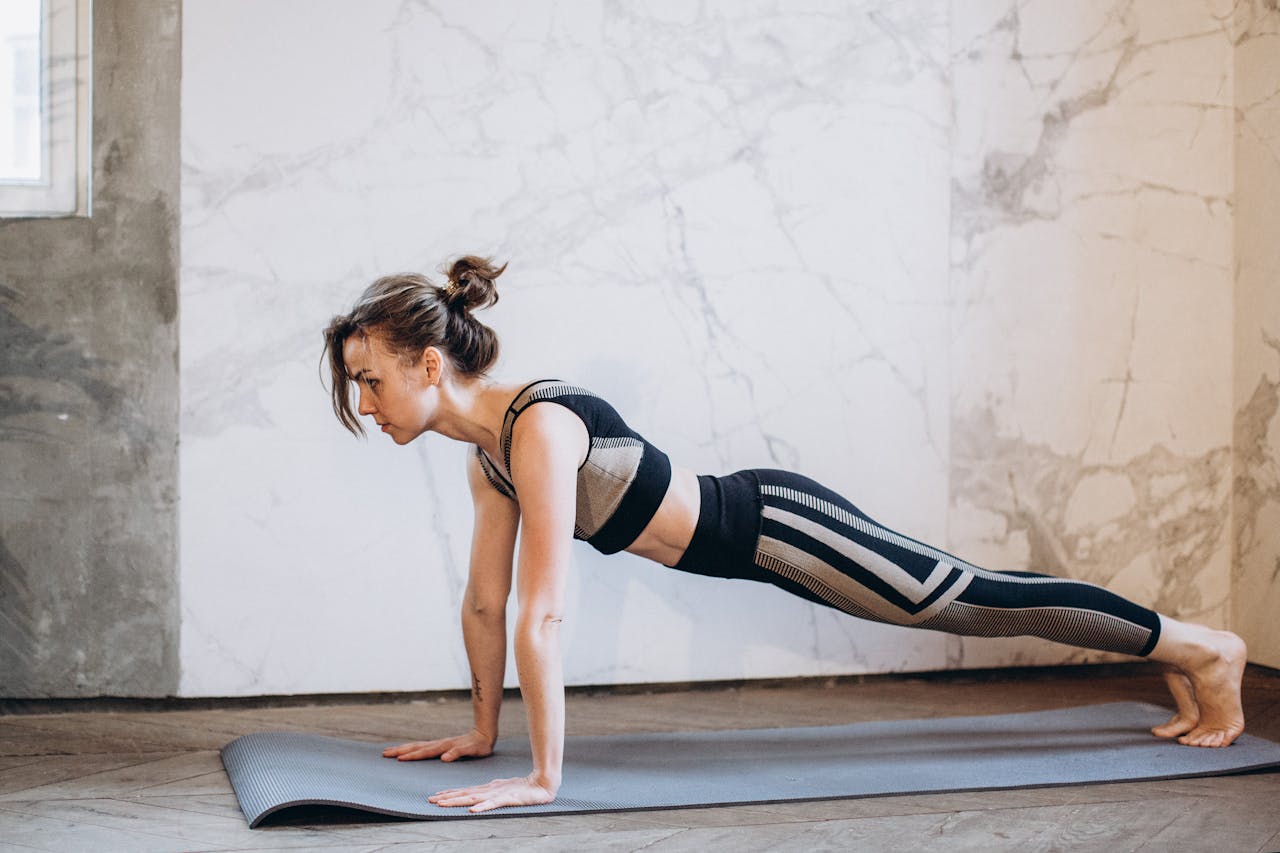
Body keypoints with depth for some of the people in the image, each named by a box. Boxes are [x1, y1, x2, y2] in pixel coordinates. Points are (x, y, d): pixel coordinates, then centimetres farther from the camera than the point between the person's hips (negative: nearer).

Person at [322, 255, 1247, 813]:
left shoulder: (540, 428, -29)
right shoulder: (486, 452, -1)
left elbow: (542, 614, -32)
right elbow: (485, 602, 9)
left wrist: (544, 777, -31)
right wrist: (484, 730, 14)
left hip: (773, 523, -8)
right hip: (744, 534, 8)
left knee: (972, 598, 5)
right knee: (960, 604, 19)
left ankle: (1198, 648, 24)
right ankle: (1179, 648, 36)